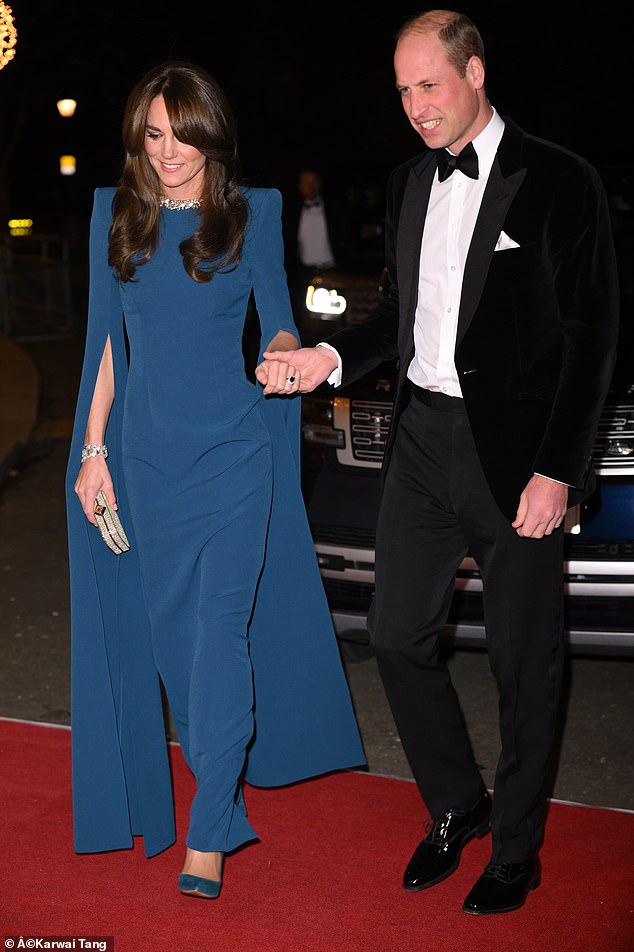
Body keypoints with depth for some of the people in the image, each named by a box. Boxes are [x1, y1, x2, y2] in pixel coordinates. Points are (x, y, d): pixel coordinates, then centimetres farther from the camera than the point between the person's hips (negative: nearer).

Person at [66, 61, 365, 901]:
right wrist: (93, 449, 5)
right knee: (170, 628, 11)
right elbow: (106, 337, 8)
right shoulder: (117, 215, 5)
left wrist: (284, 354, -23)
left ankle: (208, 836, -1)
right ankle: (223, 776, 33)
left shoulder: (252, 213, -1)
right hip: (148, 452, 3)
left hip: (234, 451, -3)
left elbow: (279, 318, 2)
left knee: (221, 629, -7)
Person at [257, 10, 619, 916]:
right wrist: (333, 356, 1)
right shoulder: (409, 182, 10)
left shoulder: (559, 182, -9)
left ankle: (516, 847, 26)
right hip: (424, 438, 6)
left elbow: (591, 336, -10)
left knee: (524, 659, 6)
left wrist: (557, 469, -14)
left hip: (519, 453, -6)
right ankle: (456, 804, 33)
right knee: (398, 634, 10)